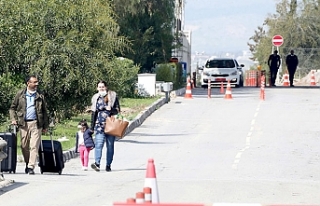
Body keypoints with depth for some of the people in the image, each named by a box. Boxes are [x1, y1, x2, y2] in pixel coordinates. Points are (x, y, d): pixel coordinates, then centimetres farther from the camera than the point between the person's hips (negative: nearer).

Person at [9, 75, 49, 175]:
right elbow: (12, 108, 14)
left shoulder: (40, 96, 9)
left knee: (34, 146, -9)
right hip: (23, 123, 1)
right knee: (24, 146, 6)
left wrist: (45, 125, 9)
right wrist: (13, 119, 0)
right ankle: (27, 163, 25)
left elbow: (44, 111, 14)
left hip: (36, 124, -1)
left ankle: (31, 167, -11)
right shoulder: (20, 94, 8)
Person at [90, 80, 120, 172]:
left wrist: (111, 109, -17)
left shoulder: (112, 96, 5)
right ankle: (97, 163, -26)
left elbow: (117, 110, 5)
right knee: (99, 143, -15)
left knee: (110, 145, 4)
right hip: (99, 125, 0)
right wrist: (92, 126, 14)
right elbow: (93, 113, 16)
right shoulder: (95, 98, 13)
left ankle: (108, 165, 11)